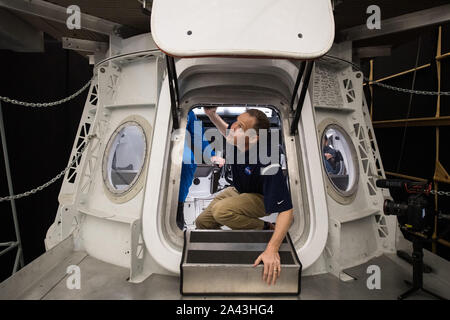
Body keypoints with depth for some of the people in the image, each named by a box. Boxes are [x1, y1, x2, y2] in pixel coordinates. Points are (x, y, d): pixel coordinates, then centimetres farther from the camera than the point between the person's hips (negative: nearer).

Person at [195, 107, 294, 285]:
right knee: (202, 222, 1)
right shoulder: (236, 139, -20)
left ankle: (266, 229, -12)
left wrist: (272, 249, -49)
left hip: (261, 198, -6)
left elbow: (286, 210, -39)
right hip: (238, 190, 7)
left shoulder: (267, 164, -40)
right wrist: (212, 114, -9)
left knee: (221, 210, -34)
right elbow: (227, 130, 9)